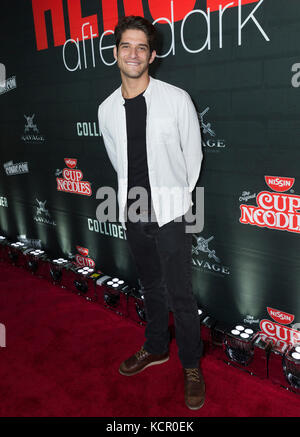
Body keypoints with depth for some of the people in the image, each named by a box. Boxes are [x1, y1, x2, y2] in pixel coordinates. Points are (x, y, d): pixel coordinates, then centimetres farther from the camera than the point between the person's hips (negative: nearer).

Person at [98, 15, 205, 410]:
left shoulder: (177, 100, -9)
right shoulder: (106, 110, 2)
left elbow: (193, 155, 0)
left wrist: (175, 197, 7)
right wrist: (137, 194, 14)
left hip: (170, 214, -4)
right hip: (133, 213, 4)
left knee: (180, 294, 2)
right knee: (151, 286, 19)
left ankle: (192, 366, 23)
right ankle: (156, 348, 40)